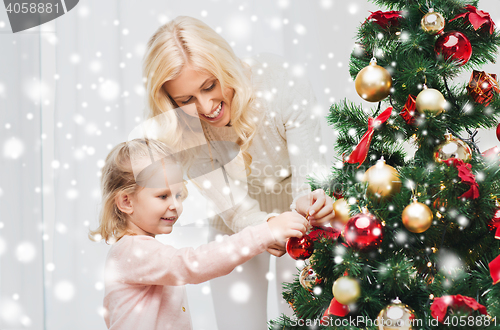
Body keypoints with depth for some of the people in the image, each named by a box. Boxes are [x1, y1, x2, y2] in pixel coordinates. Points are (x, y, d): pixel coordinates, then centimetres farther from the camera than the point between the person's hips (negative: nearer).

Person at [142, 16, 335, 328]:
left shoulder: (283, 87, -31)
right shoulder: (180, 129, -24)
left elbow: (309, 174, -28)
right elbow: (231, 208, -26)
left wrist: (306, 203, -51)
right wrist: (266, 226, -48)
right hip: (240, 225, 1)